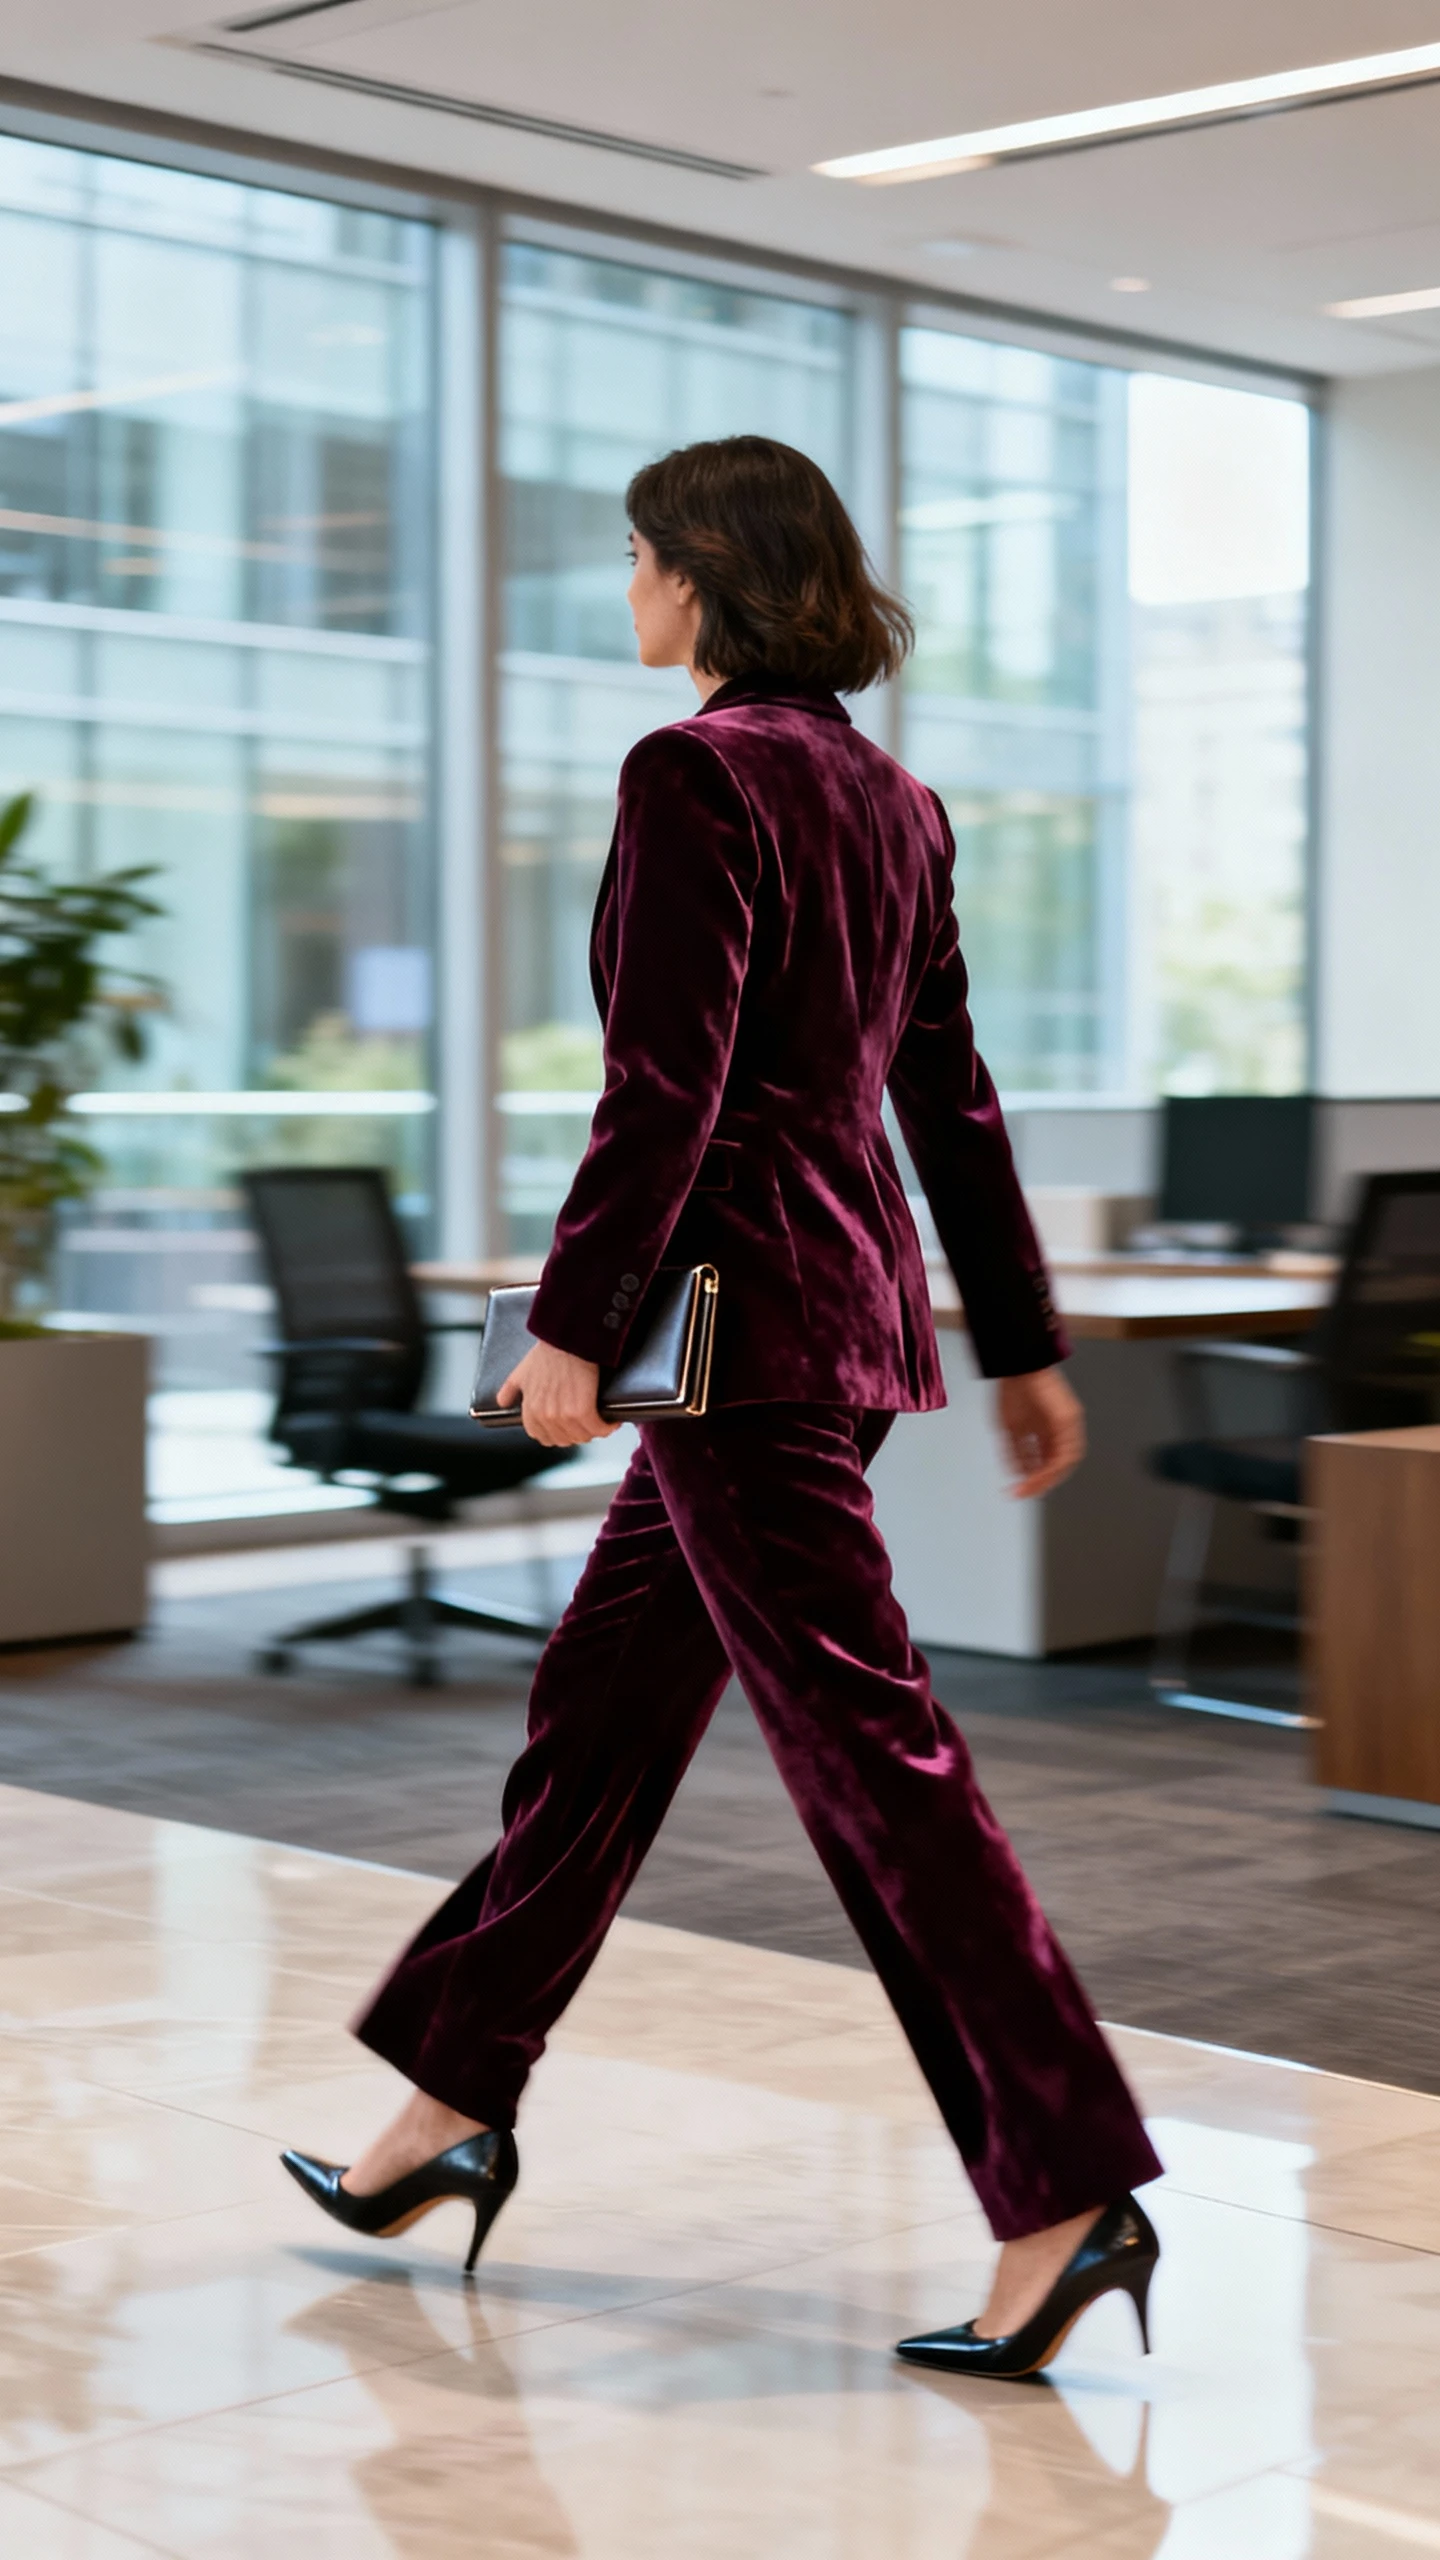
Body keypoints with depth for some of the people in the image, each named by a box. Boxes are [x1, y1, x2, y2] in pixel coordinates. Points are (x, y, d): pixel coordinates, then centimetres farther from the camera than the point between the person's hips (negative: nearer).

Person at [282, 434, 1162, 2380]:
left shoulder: (698, 775, -13)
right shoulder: (890, 796, 13)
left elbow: (665, 1086, -19)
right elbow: (951, 1095, 15)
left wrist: (573, 1324, -15)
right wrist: (1022, 1346, 17)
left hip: (743, 1311, -10)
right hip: (858, 1294, 10)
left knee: (867, 1745, -7)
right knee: (602, 1704, 17)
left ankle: (1070, 2193, -3)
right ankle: (461, 2101, 29)